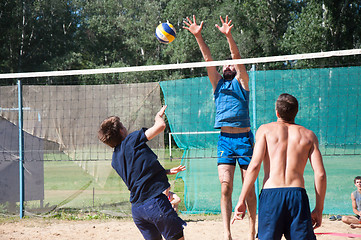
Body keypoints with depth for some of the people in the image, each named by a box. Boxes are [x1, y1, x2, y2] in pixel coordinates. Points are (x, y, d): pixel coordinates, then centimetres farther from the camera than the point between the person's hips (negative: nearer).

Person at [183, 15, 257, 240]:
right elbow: (208, 59, 4)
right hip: (224, 139, 2)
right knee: (225, 189, -7)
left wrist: (229, 36, -23)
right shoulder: (218, 83, 16)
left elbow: (238, 58, -8)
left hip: (244, 139, -2)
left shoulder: (242, 81, 8)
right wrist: (198, 36, -9)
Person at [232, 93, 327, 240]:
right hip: (298, 195, 1)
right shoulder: (308, 135, 15)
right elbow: (320, 174, 7)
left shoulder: (265, 130, 10)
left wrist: (241, 201, -3)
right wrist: (319, 209, 12)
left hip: (270, 195, -1)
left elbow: (254, 165, -3)